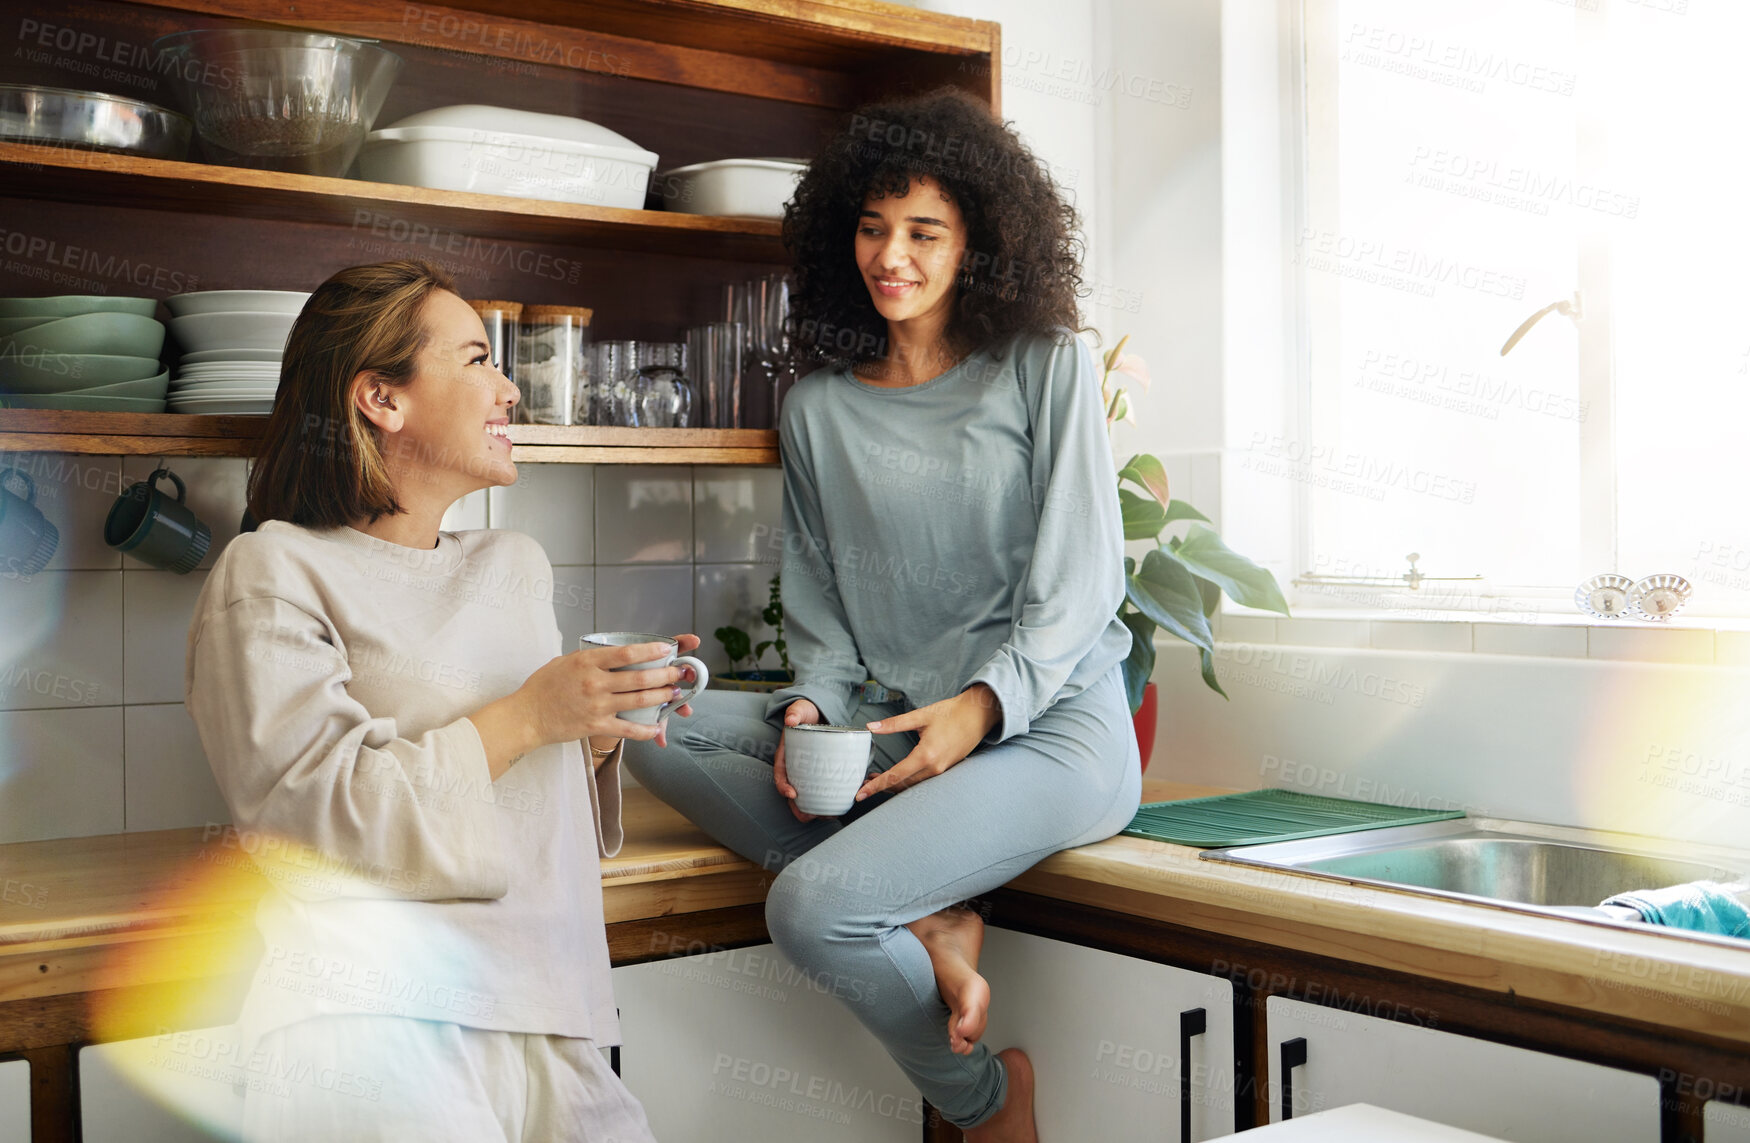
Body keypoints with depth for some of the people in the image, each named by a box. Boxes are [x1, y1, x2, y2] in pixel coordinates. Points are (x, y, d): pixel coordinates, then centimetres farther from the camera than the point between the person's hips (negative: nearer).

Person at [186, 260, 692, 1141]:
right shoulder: (274, 572, 1)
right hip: (374, 1013, -5)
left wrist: (600, 732, 5)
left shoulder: (513, 567, 22)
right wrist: (524, 718, -11)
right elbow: (313, 806, -10)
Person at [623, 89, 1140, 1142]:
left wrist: (983, 705, -18)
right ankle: (929, 926, -14)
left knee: (812, 905, -25)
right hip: (887, 731, 5)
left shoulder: (1049, 368, 3)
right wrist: (811, 708, -8)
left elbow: (1082, 580, -4)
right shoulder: (819, 409, 13)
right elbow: (821, 609, 13)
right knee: (657, 734, -15)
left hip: (1050, 729, -5)